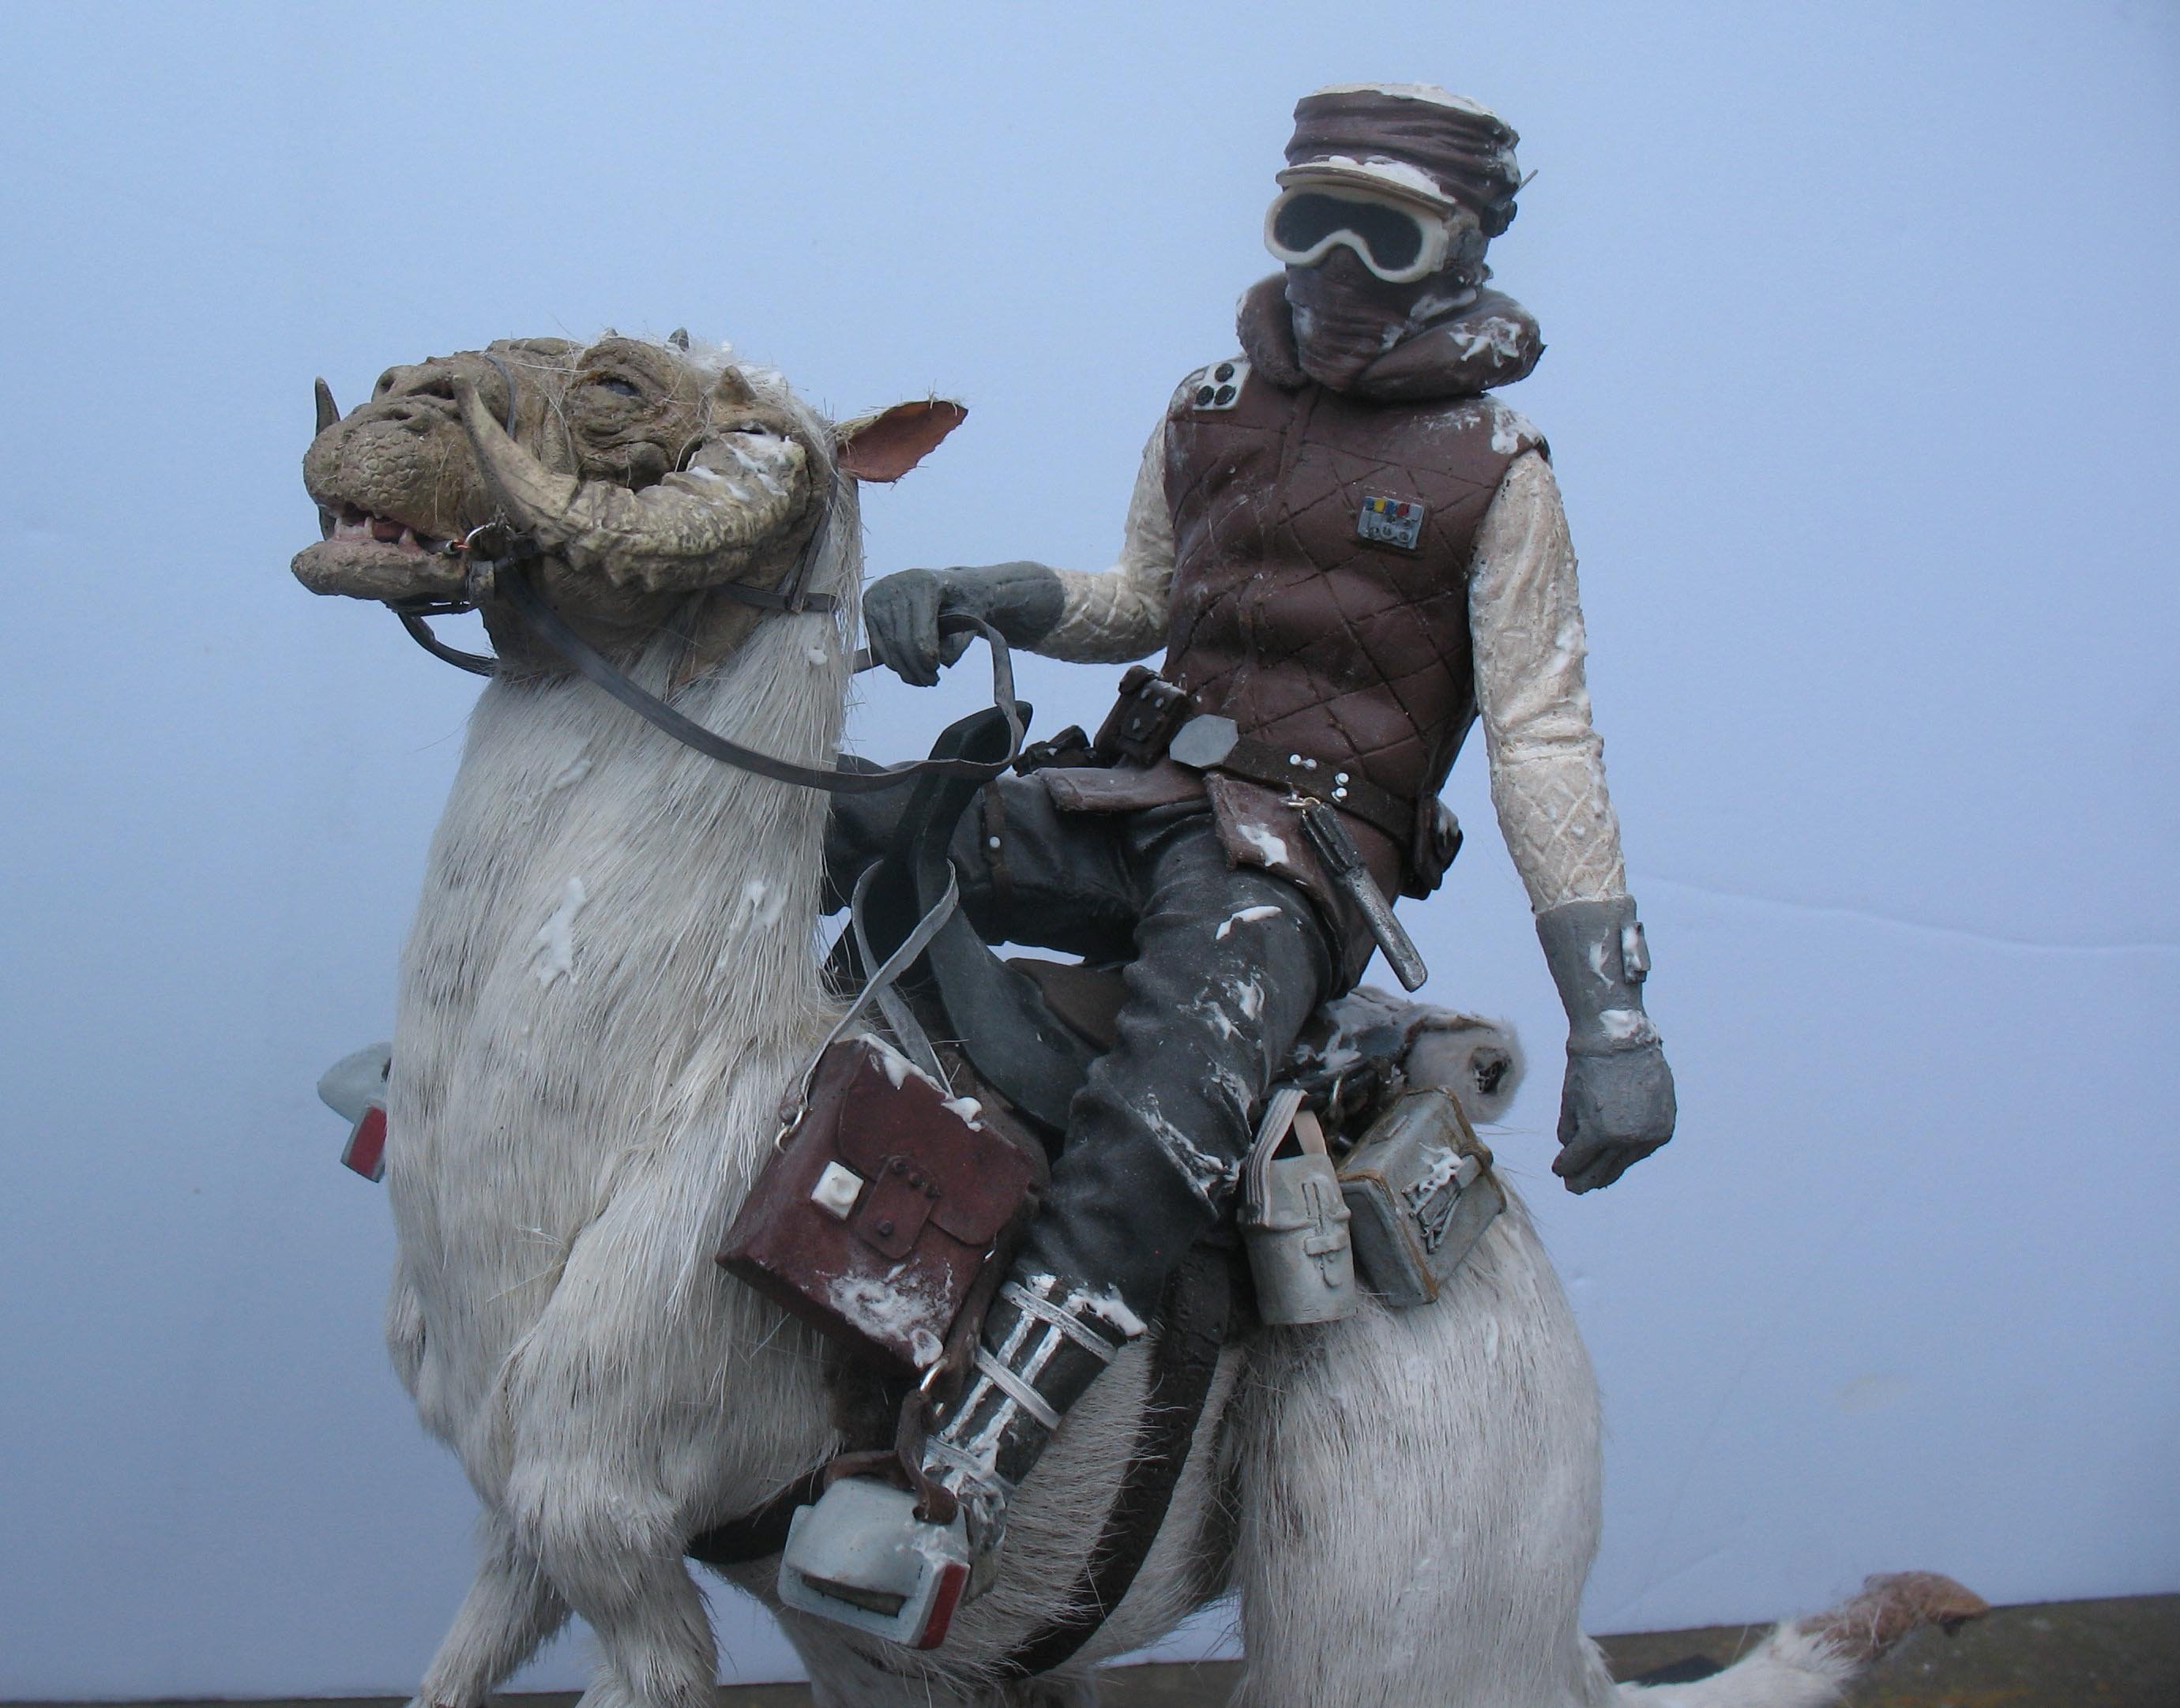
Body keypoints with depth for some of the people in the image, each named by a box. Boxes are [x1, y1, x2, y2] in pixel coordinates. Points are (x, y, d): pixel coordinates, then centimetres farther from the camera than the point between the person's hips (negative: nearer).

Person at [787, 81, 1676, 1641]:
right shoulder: (1212, 409, 14)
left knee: (1174, 1100, -37)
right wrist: (976, 597, 6)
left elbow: (1543, 739, -5)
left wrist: (1614, 1020, -12)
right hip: (1138, 807, 6)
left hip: (1305, 853, -6)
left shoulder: (1492, 470, -1)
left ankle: (964, 1468, -45)